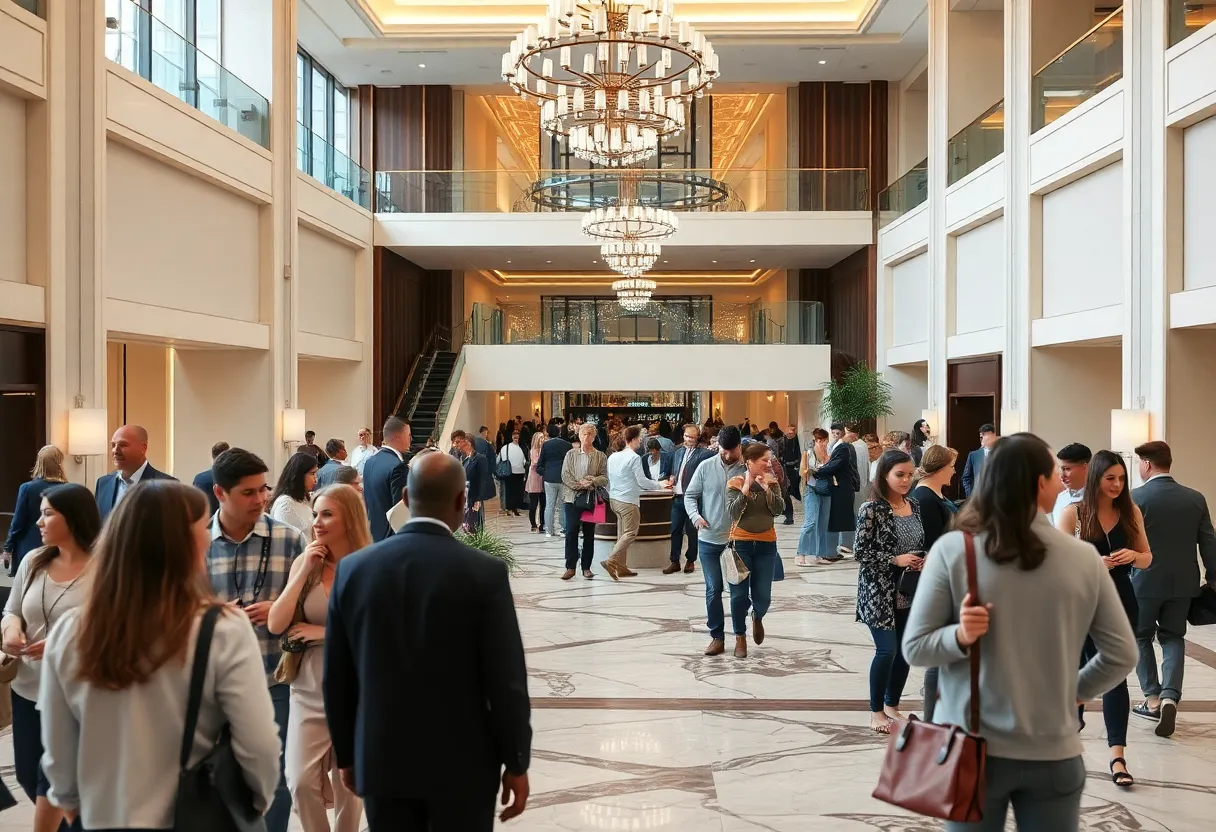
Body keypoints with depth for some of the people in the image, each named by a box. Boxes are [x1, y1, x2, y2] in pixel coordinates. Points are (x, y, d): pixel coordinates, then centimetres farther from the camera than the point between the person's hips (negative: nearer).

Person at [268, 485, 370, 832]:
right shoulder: (305, 563, -2)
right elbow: (275, 625, -7)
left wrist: (325, 632, -12)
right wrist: (303, 572, -14)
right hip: (310, 689, 3)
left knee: (348, 784, 13)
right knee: (301, 781, -3)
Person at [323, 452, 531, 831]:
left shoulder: (353, 569, -5)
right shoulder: (485, 573, -15)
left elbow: (336, 679, 2)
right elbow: (507, 680, -13)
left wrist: (347, 755, 14)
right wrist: (516, 763, -1)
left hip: (380, 761, 3)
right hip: (461, 764, -3)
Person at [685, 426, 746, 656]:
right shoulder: (706, 467, -2)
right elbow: (690, 495, 5)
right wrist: (695, 516, -13)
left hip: (738, 540, -1)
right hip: (709, 540, 1)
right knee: (714, 589, 3)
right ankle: (717, 636, 13)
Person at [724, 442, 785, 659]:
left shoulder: (772, 482, 1)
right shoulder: (735, 483, -7)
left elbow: (779, 510, -10)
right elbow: (732, 513, -17)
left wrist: (766, 488, -18)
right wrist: (745, 488, -20)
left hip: (766, 545, 2)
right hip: (740, 544, -2)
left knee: (763, 596, 3)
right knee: (739, 594, 2)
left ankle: (757, 618, 38)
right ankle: (740, 638, 20)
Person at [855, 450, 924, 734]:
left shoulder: (914, 506, 6)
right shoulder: (871, 509, -13)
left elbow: (920, 545, 16)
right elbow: (861, 552, -14)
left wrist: (923, 561, -4)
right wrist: (896, 560, -20)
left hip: (908, 591, 6)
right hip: (879, 592, -6)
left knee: (905, 649, 11)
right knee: (887, 650, -5)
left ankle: (892, 705, 29)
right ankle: (876, 711, 13)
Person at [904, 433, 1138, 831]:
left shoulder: (952, 550, -9)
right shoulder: (1085, 558, -6)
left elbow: (913, 648, -7)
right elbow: (1122, 655, 2)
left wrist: (959, 638, -22)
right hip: (1053, 754, 1)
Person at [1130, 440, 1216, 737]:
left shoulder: (1135, 498, -13)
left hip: (1144, 580, -3)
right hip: (1182, 581, 3)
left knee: (1140, 636, 15)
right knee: (1173, 637, 14)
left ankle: (1152, 699, 13)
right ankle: (1170, 697, -3)